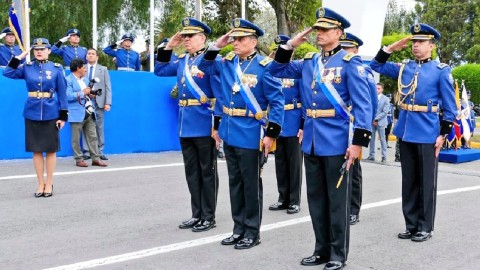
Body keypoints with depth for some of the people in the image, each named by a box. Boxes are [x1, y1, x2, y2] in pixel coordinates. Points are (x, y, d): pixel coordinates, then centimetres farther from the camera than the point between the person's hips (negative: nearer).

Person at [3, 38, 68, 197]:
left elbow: (62, 93, 0)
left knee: (50, 150, 5)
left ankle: (49, 184, 16)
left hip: (51, 114, -1)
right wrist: (20, 57, -7)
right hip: (32, 114, 1)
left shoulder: (57, 68, 0)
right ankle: (40, 183, 16)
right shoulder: (27, 67, 4)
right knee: (36, 150, 6)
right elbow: (7, 73, -7)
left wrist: (63, 116, -3)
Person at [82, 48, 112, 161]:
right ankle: (87, 152, 3)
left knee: (99, 127, 2)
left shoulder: (103, 69, 13)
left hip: (99, 102, 1)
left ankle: (100, 152, 7)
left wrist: (108, 103, -3)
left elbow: (108, 87, 7)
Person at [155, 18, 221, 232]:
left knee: (207, 172, 4)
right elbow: (160, 71, 24)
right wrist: (168, 48, 11)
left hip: (205, 127, -7)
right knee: (192, 172, 13)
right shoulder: (182, 60, 11)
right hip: (185, 126, 7)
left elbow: (220, 94, -14)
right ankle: (197, 215, 23)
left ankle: (208, 217, 13)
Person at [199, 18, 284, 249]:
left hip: (251, 135, -6)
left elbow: (277, 101, -11)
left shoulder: (264, 66, -11)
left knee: (251, 184, 4)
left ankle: (252, 233, 15)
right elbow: (204, 67, 21)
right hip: (229, 133, 6)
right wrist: (217, 46, 6)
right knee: (235, 182, 13)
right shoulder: (227, 63, 5)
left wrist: (271, 133, -15)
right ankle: (239, 229, 24)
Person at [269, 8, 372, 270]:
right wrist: (289, 45, 5)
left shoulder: (350, 62, -7)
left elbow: (362, 104, -11)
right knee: (316, 198, 13)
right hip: (311, 142, 6)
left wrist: (358, 141, -18)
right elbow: (277, 70, 20)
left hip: (337, 142, -6)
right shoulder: (308, 61, 11)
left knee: (337, 200, 3)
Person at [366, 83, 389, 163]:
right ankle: (371, 155, 12)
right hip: (372, 121, 3)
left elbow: (385, 112, -7)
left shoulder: (385, 99, -2)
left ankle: (384, 157, 3)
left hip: (380, 122, -3)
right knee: (371, 139, 5)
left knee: (382, 139, 1)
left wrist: (376, 119, -13)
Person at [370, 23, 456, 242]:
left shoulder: (441, 70, -4)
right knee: (409, 182, 11)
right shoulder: (404, 67, 8)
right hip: (405, 133, 5)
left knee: (426, 183, 4)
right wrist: (390, 48, 3)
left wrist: (443, 134, -9)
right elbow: (376, 66, 17)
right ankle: (411, 225, 21)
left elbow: (450, 107, -4)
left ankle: (425, 227, 14)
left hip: (427, 135, -5)